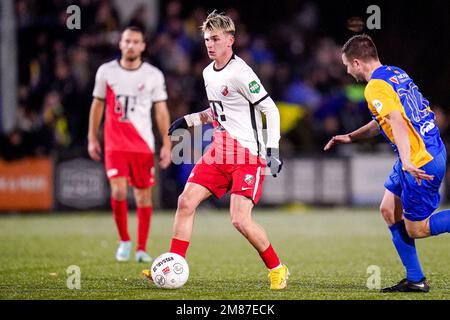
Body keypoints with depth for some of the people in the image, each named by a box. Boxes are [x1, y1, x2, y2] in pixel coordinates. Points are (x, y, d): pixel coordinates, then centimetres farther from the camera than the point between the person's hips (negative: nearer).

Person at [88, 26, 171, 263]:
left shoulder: (154, 75, 1)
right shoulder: (106, 71, 2)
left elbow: (161, 110, 5)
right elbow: (98, 105, 12)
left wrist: (166, 144, -2)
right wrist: (92, 138, 9)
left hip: (143, 145, 1)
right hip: (115, 143, -1)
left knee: (143, 195, 3)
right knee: (118, 191, -15)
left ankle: (141, 248, 14)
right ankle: (124, 241, 4)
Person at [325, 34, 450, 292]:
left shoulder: (376, 87, -16)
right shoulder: (396, 74, 14)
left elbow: (397, 122, -31)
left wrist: (406, 162, -40)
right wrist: (350, 138, 30)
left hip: (420, 162, -10)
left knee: (416, 230, -2)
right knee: (389, 210, 15)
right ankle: (415, 279, 15)